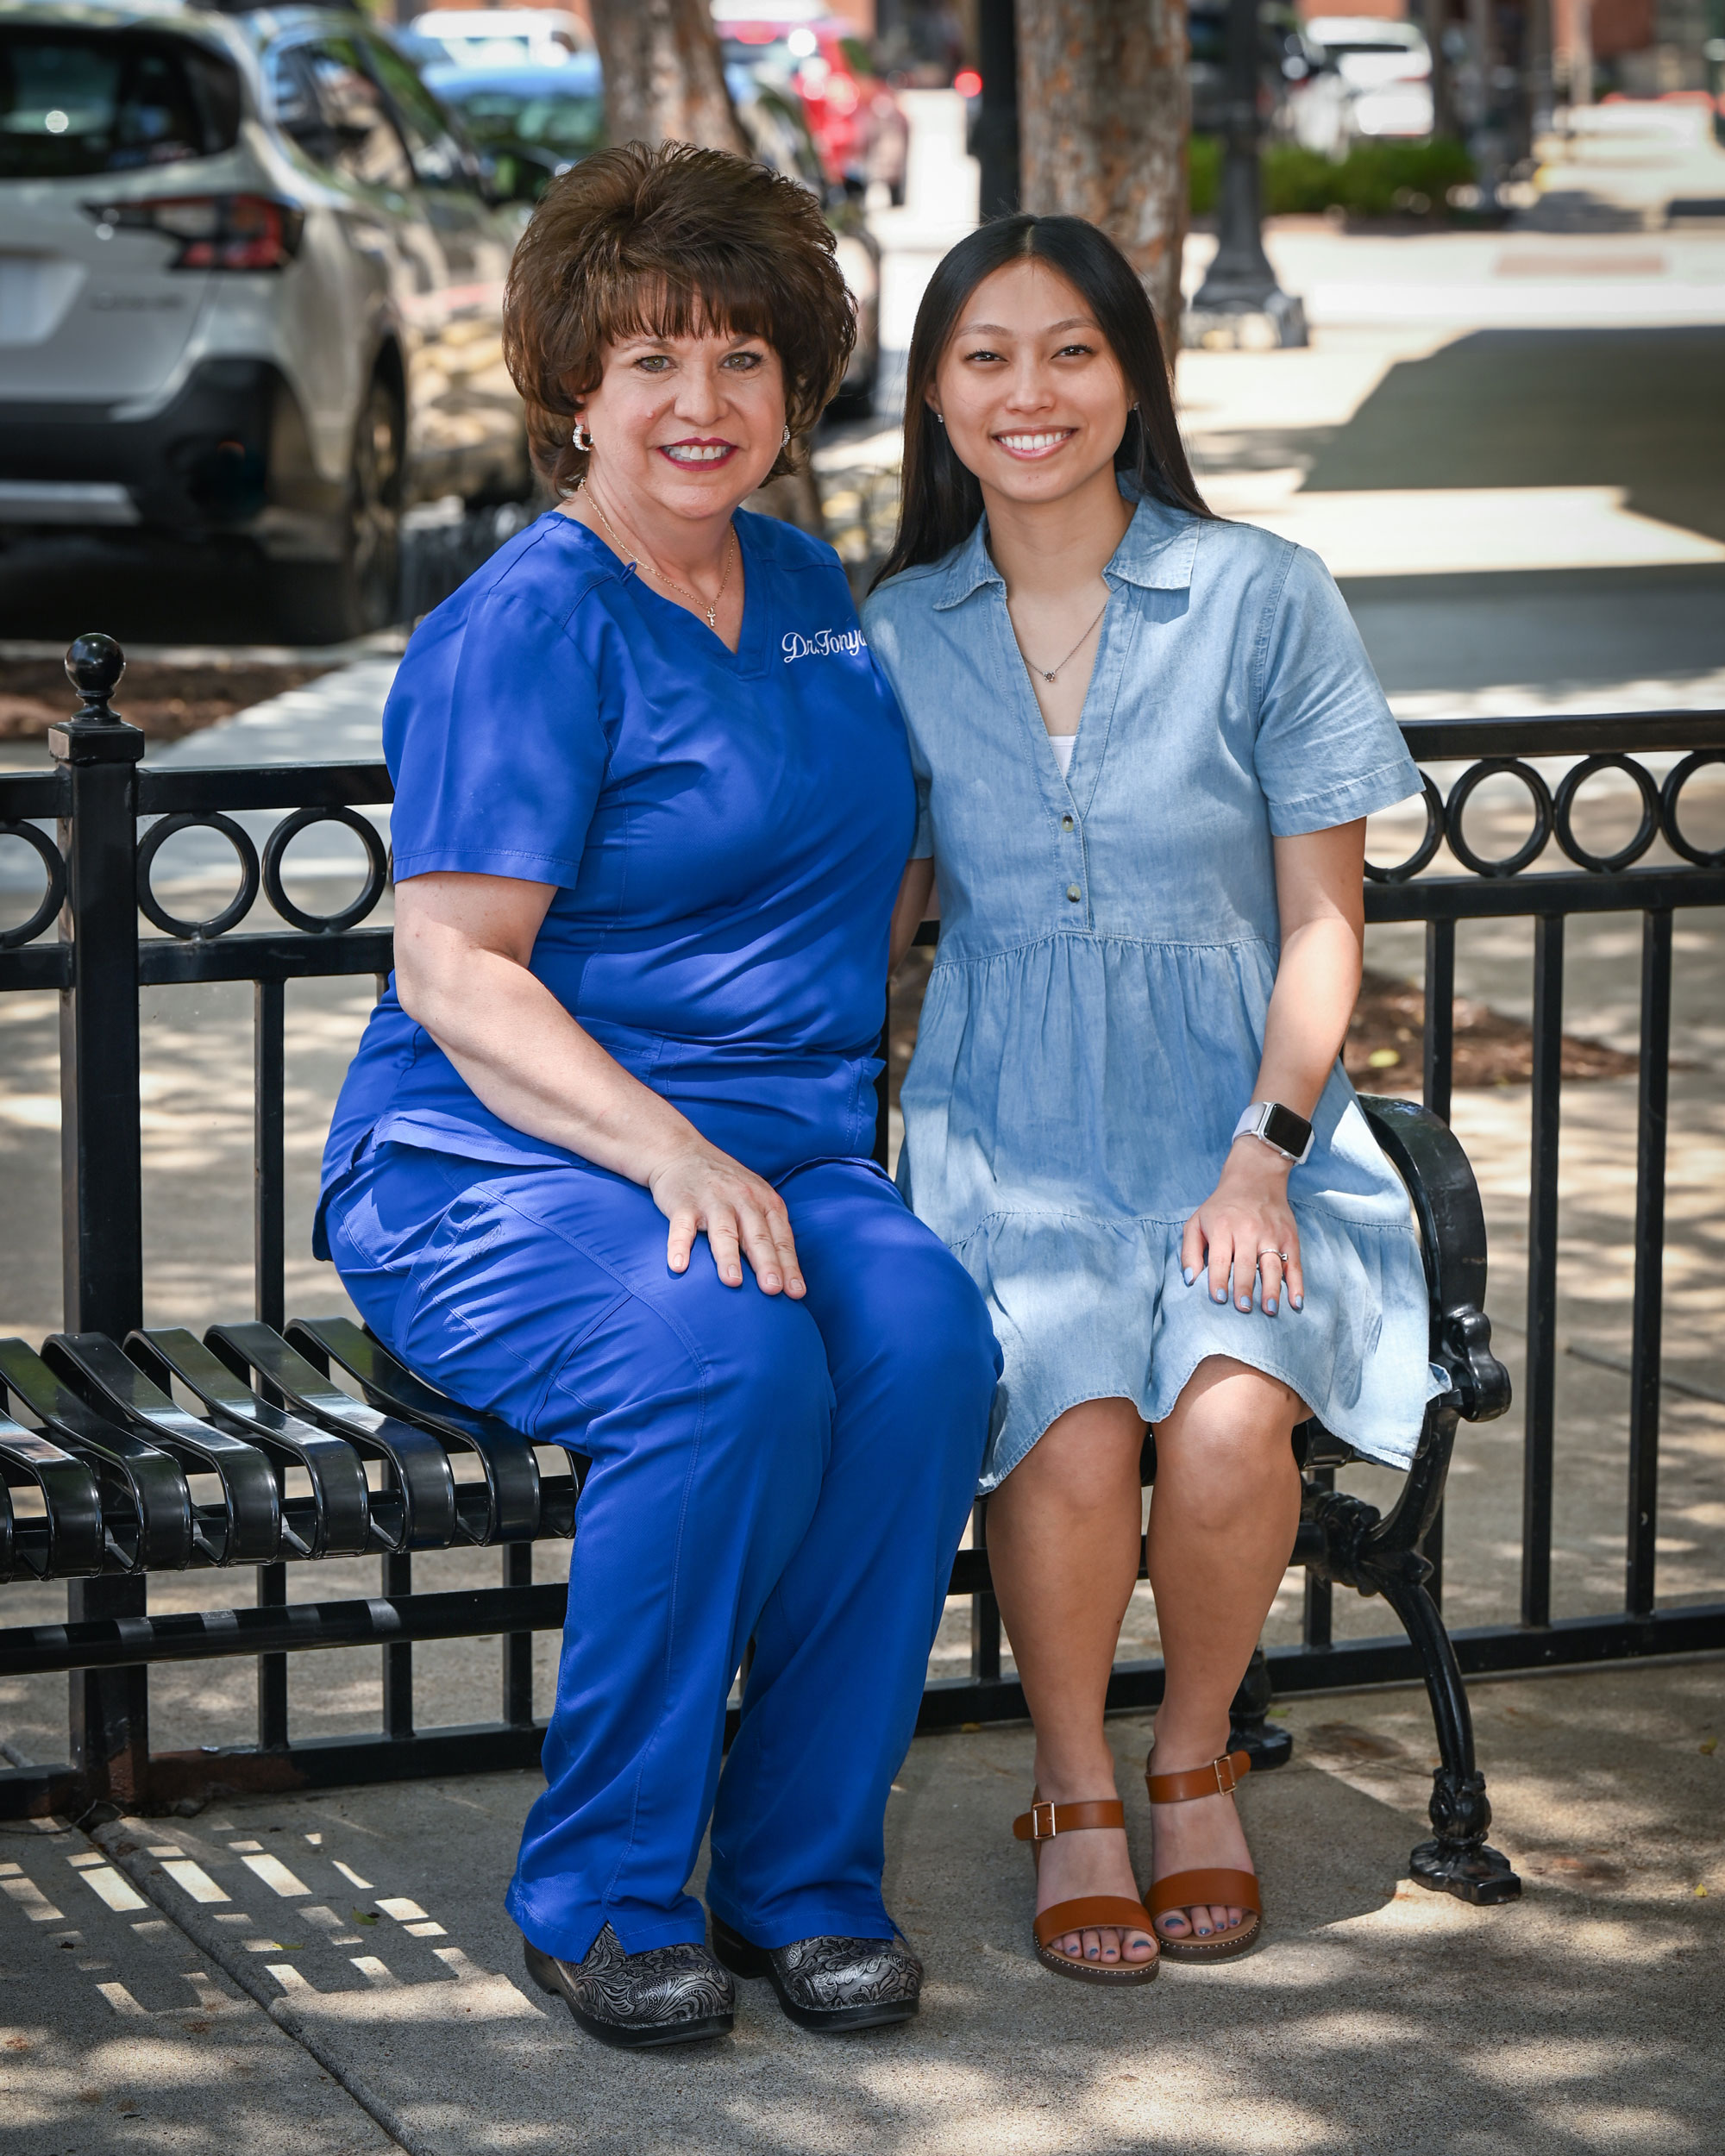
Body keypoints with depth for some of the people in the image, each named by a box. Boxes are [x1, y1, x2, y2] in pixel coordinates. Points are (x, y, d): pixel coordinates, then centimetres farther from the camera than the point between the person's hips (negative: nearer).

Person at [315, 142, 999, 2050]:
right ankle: (602, 1892, -17)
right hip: (492, 1167, -6)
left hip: (784, 1155, 6)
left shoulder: (808, 589, 16)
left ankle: (804, 1871, -15)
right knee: (731, 1359, -35)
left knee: (928, 1340, -27)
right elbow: (453, 971, -13)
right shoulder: (525, 625, -6)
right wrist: (668, 1154, -26)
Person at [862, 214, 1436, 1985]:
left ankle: (1196, 1760, 1)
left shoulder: (1262, 599, 0)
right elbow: (875, 926, 13)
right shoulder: (903, 635, 7)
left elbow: (1321, 920, 1)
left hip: (1236, 1127, -1)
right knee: (1070, 1426, -28)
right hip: (1005, 1133, 1)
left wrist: (1265, 1155, -12)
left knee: (1228, 1415, -29)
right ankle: (1076, 1798, -3)